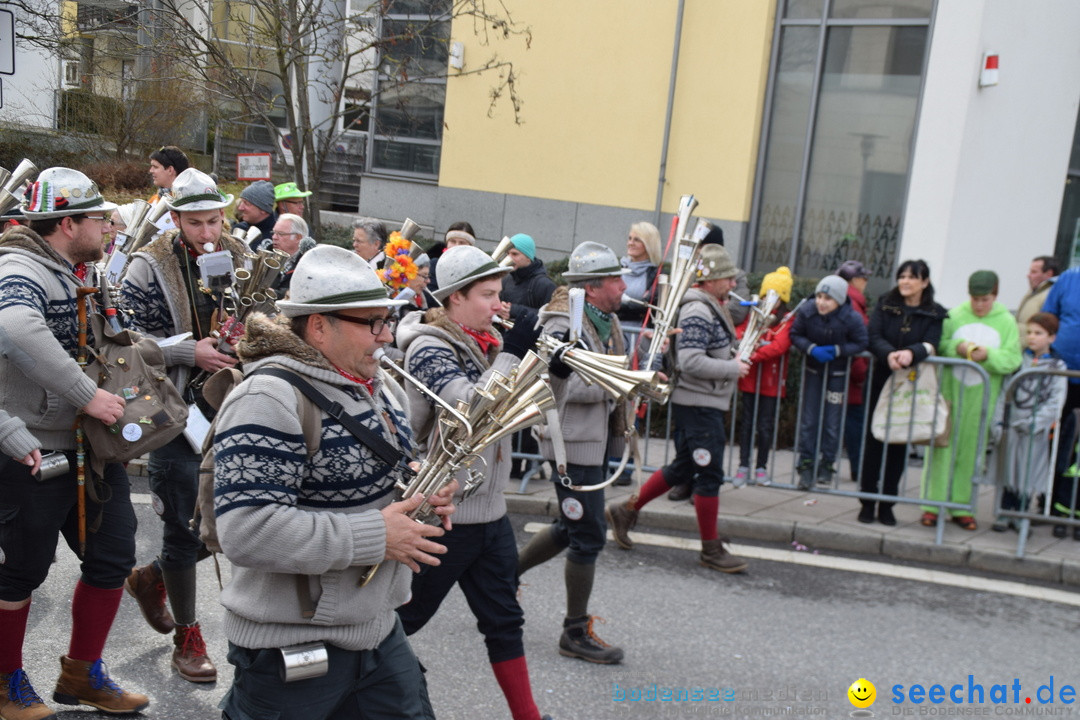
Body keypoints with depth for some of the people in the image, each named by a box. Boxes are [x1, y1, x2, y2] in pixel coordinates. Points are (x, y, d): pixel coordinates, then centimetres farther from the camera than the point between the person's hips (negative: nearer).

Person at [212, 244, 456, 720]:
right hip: (290, 647, -8)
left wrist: (423, 494, -1)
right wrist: (375, 537, -25)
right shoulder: (269, 400, -22)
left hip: (378, 628, 8)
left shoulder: (382, 387, 7)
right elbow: (246, 532, -30)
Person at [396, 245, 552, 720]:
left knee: (504, 618, 15)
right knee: (402, 617, 10)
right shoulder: (429, 348, -16)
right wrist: (513, 353, -24)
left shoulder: (485, 342, 7)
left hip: (489, 510, 8)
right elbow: (474, 407, -30)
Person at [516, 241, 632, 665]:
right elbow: (569, 386, -26)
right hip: (574, 442, -10)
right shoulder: (564, 325, -18)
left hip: (596, 440, 10)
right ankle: (576, 633, 10)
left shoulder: (605, 321, 12)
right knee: (589, 536, -3)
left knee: (573, 527, 20)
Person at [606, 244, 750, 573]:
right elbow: (691, 362, -27)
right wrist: (733, 368, -17)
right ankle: (711, 550, 9)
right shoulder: (697, 312, -19)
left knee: (684, 466, 17)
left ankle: (627, 510, 26)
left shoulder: (710, 309, 14)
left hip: (704, 403, 11)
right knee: (710, 474, -3)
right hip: (699, 403, -11)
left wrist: (732, 361, 8)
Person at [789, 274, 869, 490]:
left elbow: (861, 344, -10)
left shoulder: (852, 318, -21)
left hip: (838, 373, -1)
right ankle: (806, 465, 9)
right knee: (808, 420, 1)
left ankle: (826, 465, 17)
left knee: (832, 422, 2)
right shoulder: (806, 312, -18)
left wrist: (836, 350, -24)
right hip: (813, 369, 1)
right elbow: (795, 335, -6)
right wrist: (811, 348, -23)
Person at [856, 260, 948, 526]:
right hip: (880, 380, 0)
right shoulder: (884, 305, 5)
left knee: (899, 443, 4)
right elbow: (873, 337, -8)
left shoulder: (934, 314, 3)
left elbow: (931, 345, -11)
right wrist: (889, 354, -28)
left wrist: (911, 353, -32)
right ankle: (867, 502, 9)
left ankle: (887, 505, 13)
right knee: (873, 440, 1)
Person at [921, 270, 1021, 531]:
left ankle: (962, 507, 16)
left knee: (971, 450, 6)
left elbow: (1013, 360, -2)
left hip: (982, 397, 1)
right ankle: (932, 504, 6)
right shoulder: (954, 316, 3)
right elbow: (939, 345, 0)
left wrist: (988, 355, -18)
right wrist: (957, 347, -17)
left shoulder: (1007, 322, 4)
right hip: (950, 390, -1)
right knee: (942, 446, -1)